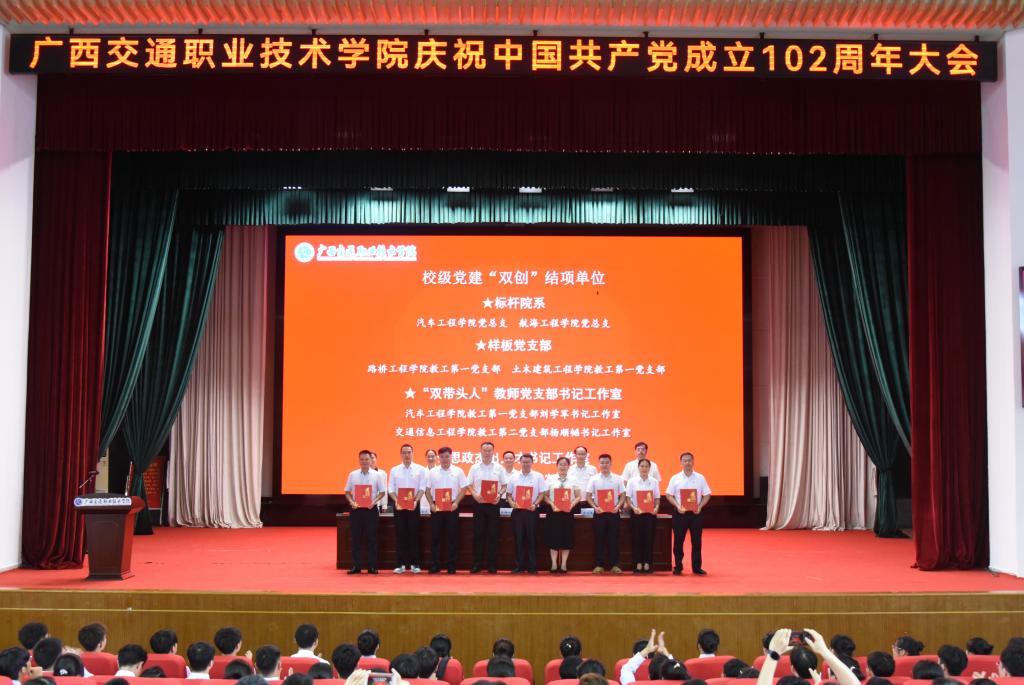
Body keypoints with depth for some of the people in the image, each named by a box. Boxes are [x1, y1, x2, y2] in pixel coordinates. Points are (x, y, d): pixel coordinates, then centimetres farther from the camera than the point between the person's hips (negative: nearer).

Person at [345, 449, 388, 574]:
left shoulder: (377, 475, 1)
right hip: (356, 509, 1)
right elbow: (347, 492, 8)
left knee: (371, 538, 3)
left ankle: (372, 566, 8)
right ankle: (356, 566, 10)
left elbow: (382, 492, 3)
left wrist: (374, 502, -12)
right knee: (356, 538, 4)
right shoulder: (353, 475, 4)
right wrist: (352, 502, -9)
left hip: (371, 509, -1)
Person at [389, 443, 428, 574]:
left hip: (414, 505, -1)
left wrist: (416, 501, -15)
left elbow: (422, 488, -2)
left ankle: (415, 563, 6)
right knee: (400, 534, 2)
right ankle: (400, 564, 7)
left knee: (414, 534, 0)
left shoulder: (420, 469, 3)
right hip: (399, 505, 1)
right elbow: (391, 488, 4)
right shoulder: (394, 470, 7)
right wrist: (396, 501, -12)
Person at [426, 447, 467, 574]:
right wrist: (431, 504, -5)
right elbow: (428, 490, 8)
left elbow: (463, 489, 3)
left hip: (452, 507, -1)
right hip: (436, 507, 1)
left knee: (452, 537, 1)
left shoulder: (458, 471, 2)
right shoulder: (433, 472, 5)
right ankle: (435, 566, 9)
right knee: (435, 537, 3)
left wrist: (456, 503, -8)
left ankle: (451, 566, 8)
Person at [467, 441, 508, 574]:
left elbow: (505, 485, 7)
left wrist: (499, 495, -11)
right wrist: (475, 494, -13)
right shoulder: (474, 468, 5)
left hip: (493, 504, 0)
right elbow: (469, 485, 5)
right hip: (479, 503, 0)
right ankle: (477, 564, 7)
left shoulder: (499, 468, 5)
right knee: (478, 534, 1)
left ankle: (492, 564, 8)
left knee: (493, 534, 2)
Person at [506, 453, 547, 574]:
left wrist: (535, 504, -14)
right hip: (517, 511, 2)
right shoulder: (514, 477, 8)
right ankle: (519, 565, 9)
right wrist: (511, 502, -8)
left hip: (531, 511, -2)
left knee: (531, 539, 1)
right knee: (519, 539, 4)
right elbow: (508, 493, 11)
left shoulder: (538, 477, 2)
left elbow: (542, 493, 0)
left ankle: (532, 566, 7)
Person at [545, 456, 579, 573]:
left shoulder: (573, 480, 6)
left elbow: (578, 497, 6)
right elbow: (545, 495, 3)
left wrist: (572, 503, -12)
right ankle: (554, 564, 7)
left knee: (566, 537, 1)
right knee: (554, 537, -1)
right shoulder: (550, 478, 4)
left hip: (567, 511, 1)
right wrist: (551, 503, -14)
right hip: (554, 511, -1)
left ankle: (563, 564, 9)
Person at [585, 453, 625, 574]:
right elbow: (588, 496, 2)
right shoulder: (594, 479, 2)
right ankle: (599, 565, 8)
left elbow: (623, 495, 5)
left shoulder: (617, 479, 3)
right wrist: (595, 507, -11)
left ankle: (614, 565, 9)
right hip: (599, 513, 0)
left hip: (613, 513, 0)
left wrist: (618, 506, -10)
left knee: (613, 539, 2)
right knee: (599, 539, 2)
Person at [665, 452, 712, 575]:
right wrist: (678, 506, -13)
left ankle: (697, 567, 13)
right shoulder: (675, 478, 1)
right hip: (680, 513, -1)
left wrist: (700, 506, -11)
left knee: (696, 541, 5)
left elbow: (707, 495, 4)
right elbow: (668, 495, 1)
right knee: (678, 541, 3)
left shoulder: (700, 478, 4)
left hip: (696, 513, 1)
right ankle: (678, 567, 12)